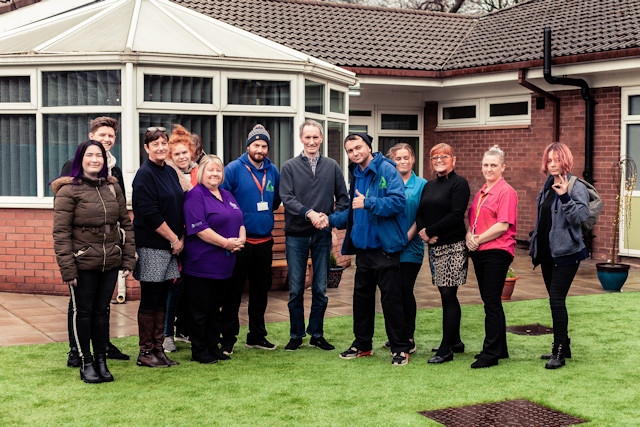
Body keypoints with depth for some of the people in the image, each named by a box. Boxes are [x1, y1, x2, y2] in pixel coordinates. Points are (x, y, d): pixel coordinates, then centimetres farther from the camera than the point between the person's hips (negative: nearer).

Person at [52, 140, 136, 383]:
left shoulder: (113, 187, 7)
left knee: (102, 311, 12)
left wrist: (128, 259, 5)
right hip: (83, 264, -4)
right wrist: (67, 268, -15)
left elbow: (125, 224, 10)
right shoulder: (68, 190, -8)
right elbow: (61, 232, -11)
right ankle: (86, 363, 17)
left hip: (110, 263, 4)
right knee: (83, 313, 6)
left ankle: (101, 361, 22)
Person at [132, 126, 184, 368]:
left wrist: (181, 239, 4)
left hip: (171, 246, 7)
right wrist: (174, 239, -12)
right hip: (151, 246, -7)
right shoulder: (145, 174, -10)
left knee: (162, 300, 11)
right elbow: (150, 214, -18)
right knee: (150, 300, 0)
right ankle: (145, 353, 8)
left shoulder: (170, 173, 13)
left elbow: (180, 208, 17)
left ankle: (158, 349, 18)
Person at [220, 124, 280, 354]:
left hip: (264, 240, 5)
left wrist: (266, 212, 11)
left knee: (261, 290, 13)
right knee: (233, 291, 1)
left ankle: (257, 335, 25)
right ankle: (228, 338, 9)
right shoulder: (233, 169, -9)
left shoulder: (273, 171, 6)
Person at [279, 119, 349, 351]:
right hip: (296, 235, -1)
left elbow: (343, 198, 7)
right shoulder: (290, 167, 1)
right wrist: (309, 213, -22)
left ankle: (317, 334, 20)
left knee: (320, 289, 8)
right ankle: (296, 336, 16)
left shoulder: (332, 166, 5)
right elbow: (286, 197, -10)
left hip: (322, 236, 1)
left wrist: (329, 217, -9)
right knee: (296, 289, 5)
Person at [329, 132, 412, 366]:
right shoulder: (356, 175, 14)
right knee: (362, 296, 15)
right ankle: (362, 344, 27)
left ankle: (400, 348, 7)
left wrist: (368, 203, -26)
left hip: (385, 247, -8)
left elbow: (398, 202, -23)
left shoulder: (387, 170, -11)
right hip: (363, 246, 8)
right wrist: (331, 219, 13)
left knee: (391, 298, -2)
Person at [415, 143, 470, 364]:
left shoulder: (459, 184, -6)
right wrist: (423, 233, -9)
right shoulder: (429, 186, 17)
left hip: (453, 246, -7)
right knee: (446, 296, 12)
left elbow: (456, 215, -16)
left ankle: (446, 349, -3)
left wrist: (429, 231, -14)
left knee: (448, 295, -6)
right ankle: (455, 341, 22)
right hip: (434, 246, 7)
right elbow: (420, 213, 11)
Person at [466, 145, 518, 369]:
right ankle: (499, 348, 23)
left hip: (497, 252, -8)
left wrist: (479, 240, -12)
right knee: (490, 301, 13)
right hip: (479, 252, 8)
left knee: (492, 302, -6)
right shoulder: (481, 192, 16)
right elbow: (472, 219, 17)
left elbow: (503, 225, -17)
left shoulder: (506, 192, -9)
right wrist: (469, 237, -3)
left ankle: (490, 353, -1)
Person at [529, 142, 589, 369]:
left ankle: (559, 352, -6)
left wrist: (564, 196, -31)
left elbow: (580, 216, -21)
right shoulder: (547, 187, 12)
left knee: (556, 299, -12)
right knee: (555, 300, 13)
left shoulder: (577, 187, -10)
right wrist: (534, 245, 18)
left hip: (566, 253, -8)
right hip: (547, 252, 8)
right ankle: (563, 347, 23)